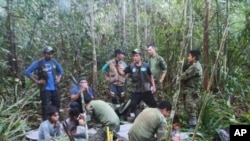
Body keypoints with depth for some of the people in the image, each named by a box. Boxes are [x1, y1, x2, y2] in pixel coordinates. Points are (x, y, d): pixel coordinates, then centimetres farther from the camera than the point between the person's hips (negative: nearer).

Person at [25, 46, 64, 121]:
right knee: (45, 107, -2)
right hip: (45, 89, -5)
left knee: (57, 106, 12)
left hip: (55, 88, 5)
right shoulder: (38, 63, -9)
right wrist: (37, 81, -12)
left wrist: (58, 78, 9)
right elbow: (27, 72, -10)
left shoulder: (54, 61, 5)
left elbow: (61, 70, 22)